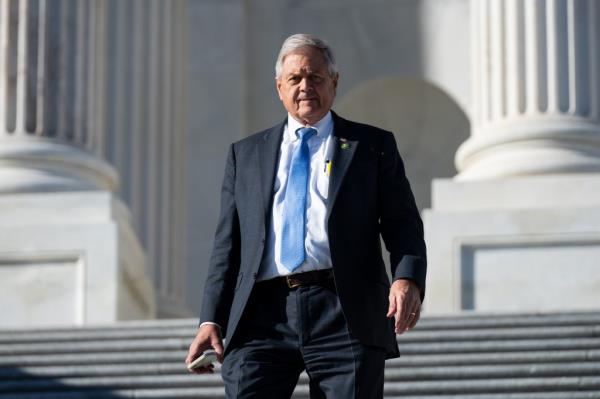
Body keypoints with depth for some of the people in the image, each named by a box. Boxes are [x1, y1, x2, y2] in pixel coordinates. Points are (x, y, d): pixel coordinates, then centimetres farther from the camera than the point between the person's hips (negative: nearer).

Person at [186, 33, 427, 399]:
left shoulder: (373, 146, 13)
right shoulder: (246, 154, 20)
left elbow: (403, 224, 6)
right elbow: (228, 244, 17)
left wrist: (408, 279, -15)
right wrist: (212, 320, 6)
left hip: (343, 315, -1)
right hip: (264, 315, 2)